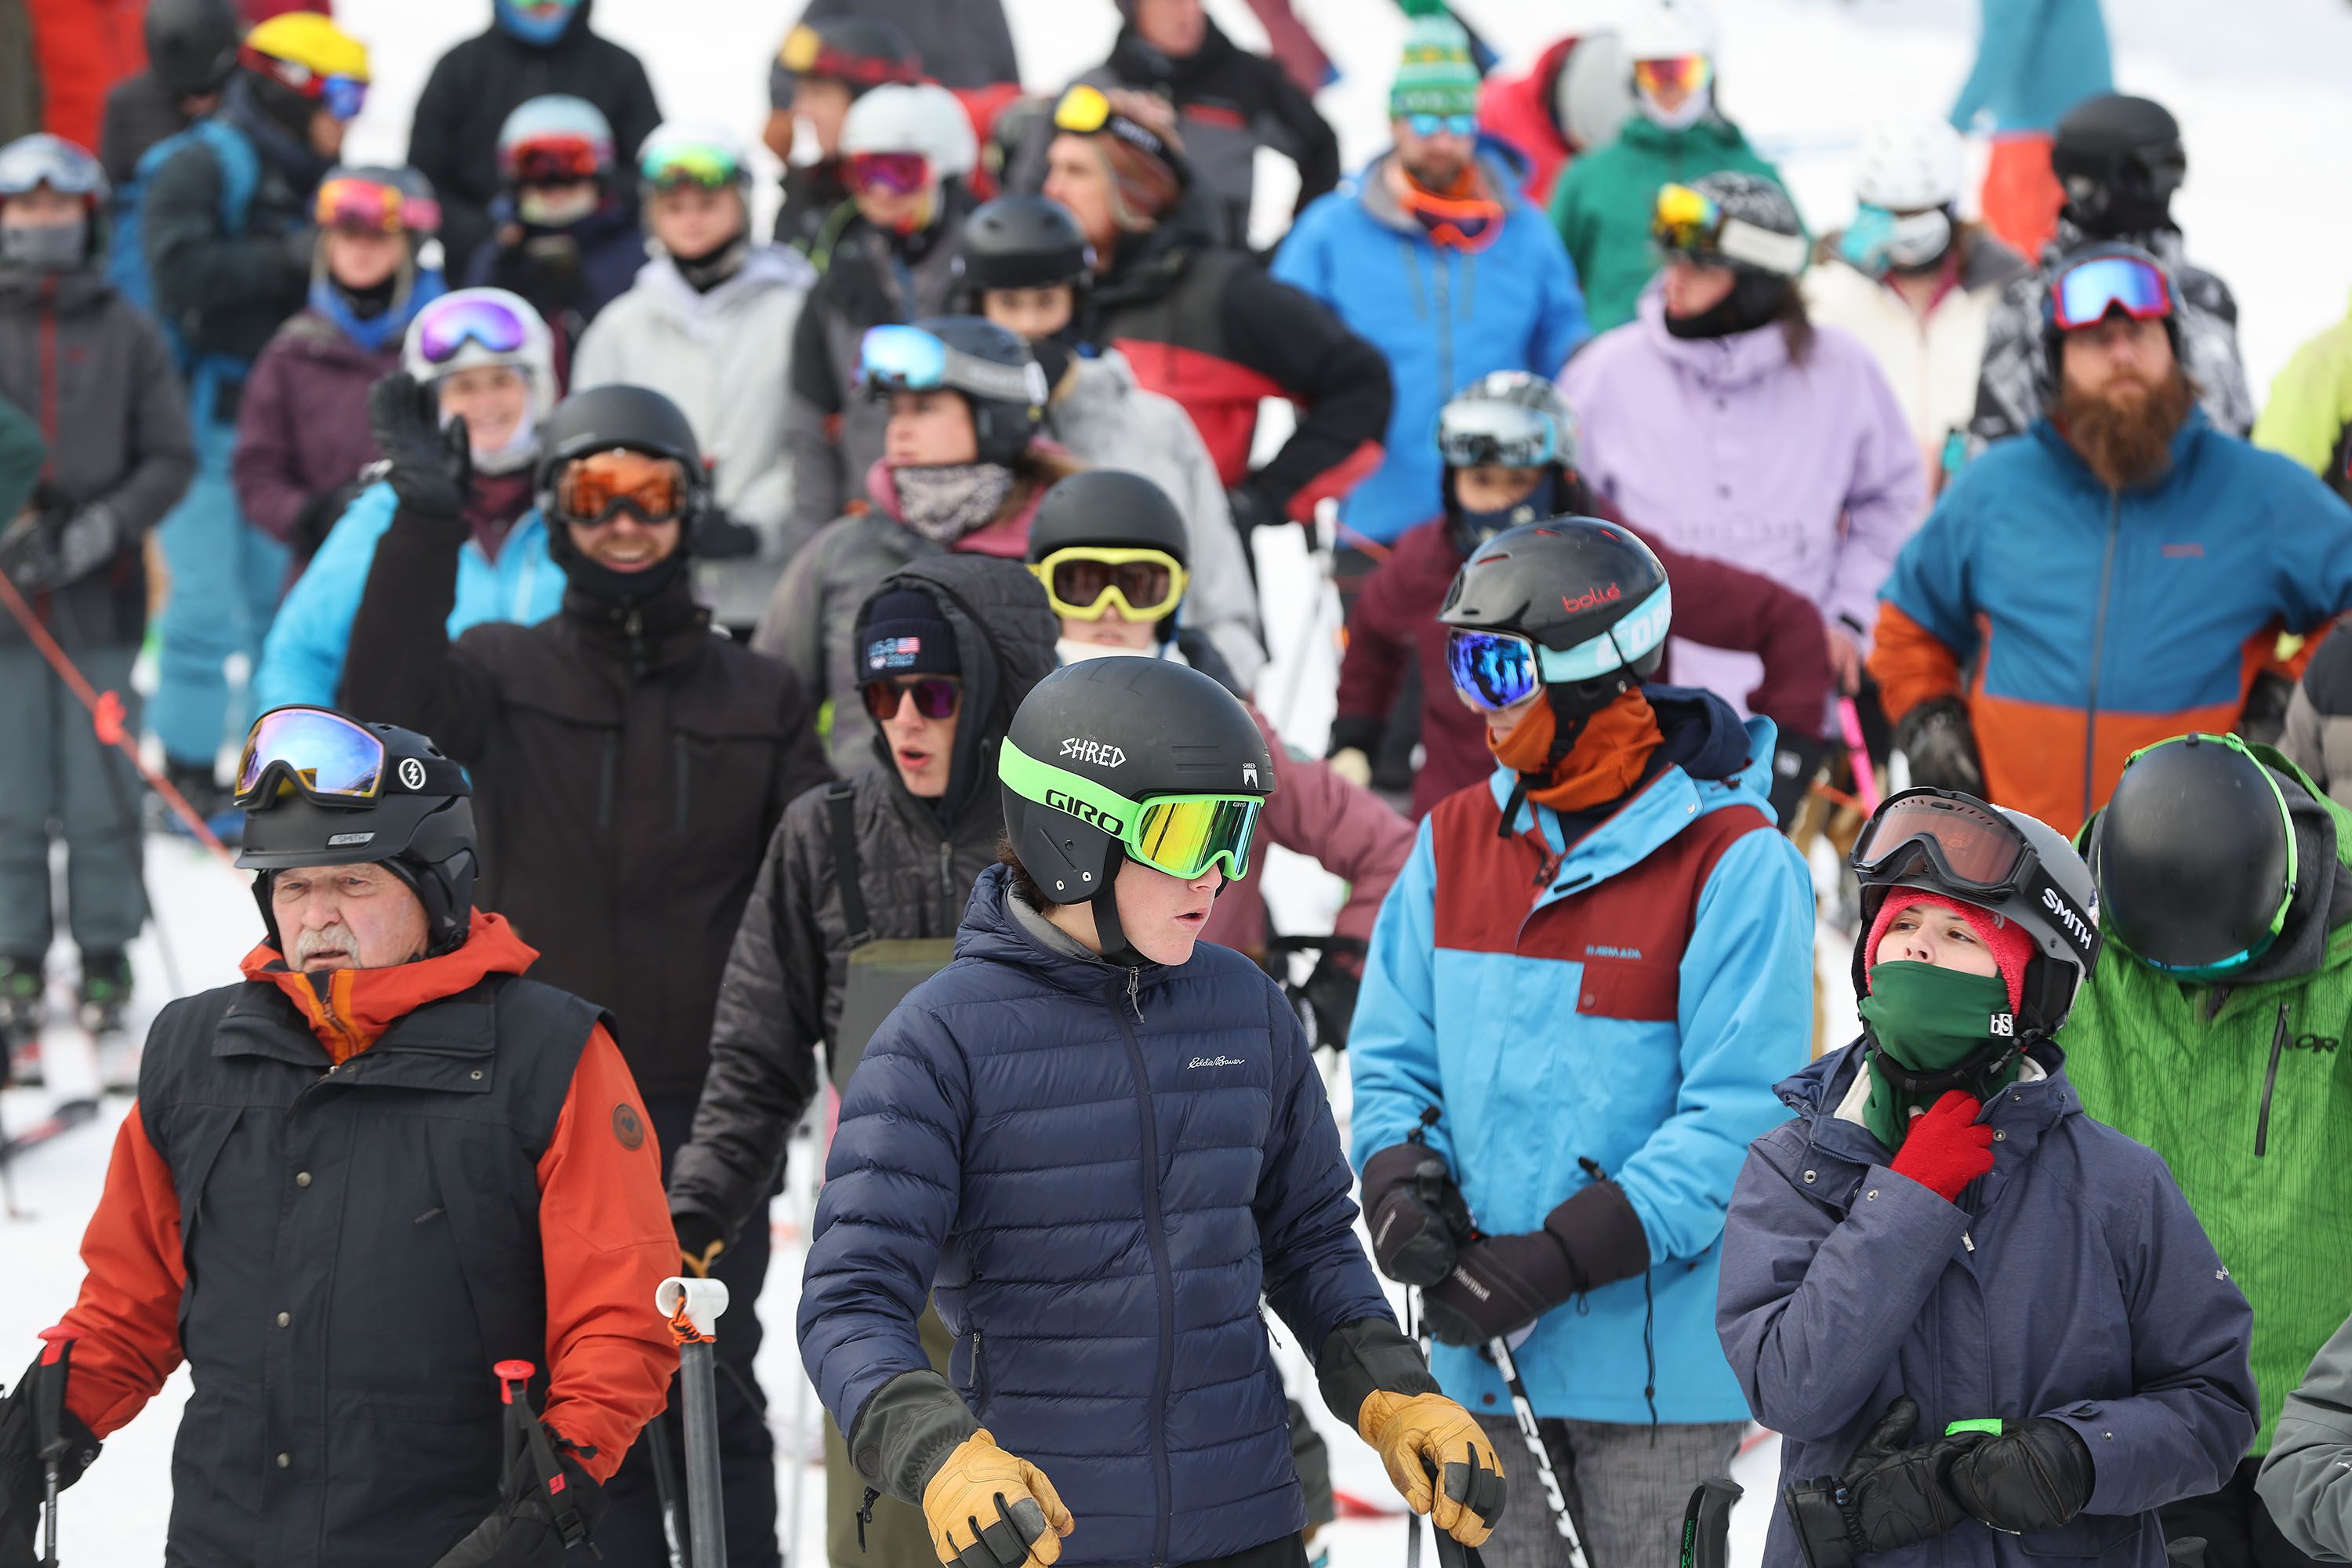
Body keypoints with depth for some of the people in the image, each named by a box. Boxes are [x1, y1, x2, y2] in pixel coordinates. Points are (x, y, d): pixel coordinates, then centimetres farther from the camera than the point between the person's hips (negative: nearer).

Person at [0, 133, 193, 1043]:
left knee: (103, 794, 0)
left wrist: (93, 533, -11)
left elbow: (171, 459, 3)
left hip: (101, 601, 0)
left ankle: (106, 958, 12)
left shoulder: (126, 337, 4)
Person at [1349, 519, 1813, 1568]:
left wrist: (1556, 1258, -23)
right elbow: (1392, 1055, 11)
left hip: (1655, 1353, -5)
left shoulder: (1733, 862, -12)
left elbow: (1739, 1118, -17)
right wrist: (1401, 1183, -12)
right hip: (1484, 1361, 5)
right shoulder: (1456, 840, 7)